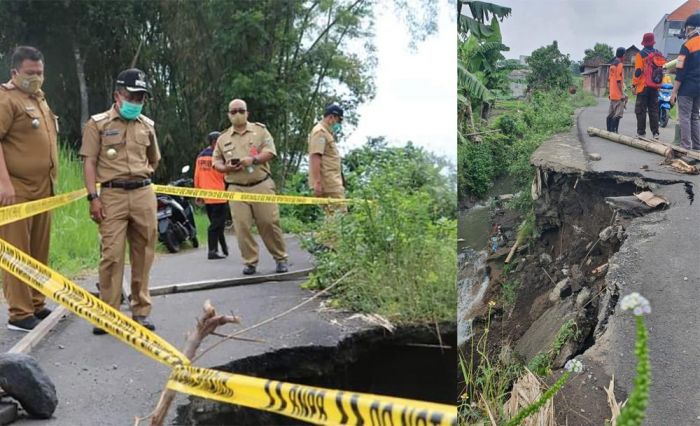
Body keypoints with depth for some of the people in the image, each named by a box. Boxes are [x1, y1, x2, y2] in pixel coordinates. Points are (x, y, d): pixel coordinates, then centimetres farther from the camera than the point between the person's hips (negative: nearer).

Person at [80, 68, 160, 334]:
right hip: (112, 195, -3)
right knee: (112, 254, -7)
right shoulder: (98, 123, 2)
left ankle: (141, 311, 15)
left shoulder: (147, 125, 13)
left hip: (144, 194, 4)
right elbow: (89, 162, -2)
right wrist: (93, 197, -10)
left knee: (143, 254, 5)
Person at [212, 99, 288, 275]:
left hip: (262, 185, -2)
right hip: (236, 189, 2)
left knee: (269, 222, -2)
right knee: (242, 227, -3)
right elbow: (216, 162, 14)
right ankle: (250, 262, 7)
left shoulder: (260, 130, 7)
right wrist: (226, 168, -8)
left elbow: (270, 152, -2)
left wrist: (253, 159, -18)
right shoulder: (223, 138, 13)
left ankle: (281, 259, 11)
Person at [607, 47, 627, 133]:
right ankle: (614, 131, -13)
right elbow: (619, 81, -17)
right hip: (618, 94, -9)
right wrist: (622, 94, -16)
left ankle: (609, 131, 14)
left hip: (612, 94, 9)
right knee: (618, 115, -9)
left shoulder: (612, 64, 14)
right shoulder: (620, 65, -12)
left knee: (610, 114, 11)